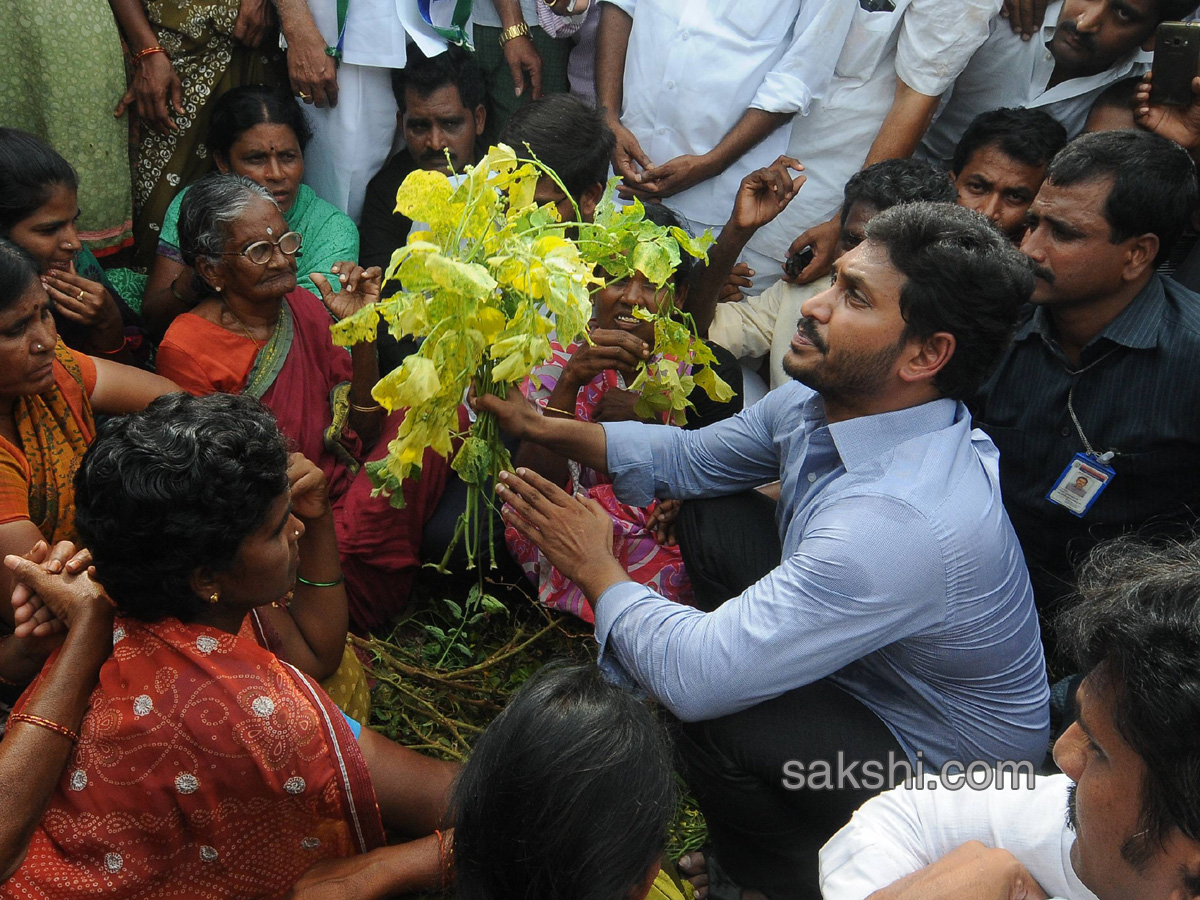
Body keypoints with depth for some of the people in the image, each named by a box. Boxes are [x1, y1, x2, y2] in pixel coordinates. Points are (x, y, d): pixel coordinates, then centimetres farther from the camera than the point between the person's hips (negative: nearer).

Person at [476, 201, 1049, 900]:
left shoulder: (907, 520, -38)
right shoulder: (826, 400, -11)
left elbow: (695, 676, -37)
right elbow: (689, 459, 7)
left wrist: (596, 568, -19)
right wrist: (541, 427, -4)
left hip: (943, 763, -9)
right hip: (856, 679, 9)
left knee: (711, 706, -30)